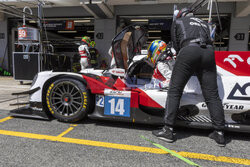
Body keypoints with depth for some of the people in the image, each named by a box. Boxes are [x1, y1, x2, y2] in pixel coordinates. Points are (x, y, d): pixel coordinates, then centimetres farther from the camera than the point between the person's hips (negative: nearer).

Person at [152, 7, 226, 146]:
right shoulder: (204, 23, 35)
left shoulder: (177, 22, 25)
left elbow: (176, 44, 22)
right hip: (208, 52, 5)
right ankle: (220, 133, 9)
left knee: (174, 91, -1)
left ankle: (168, 130, -2)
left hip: (188, 51, -4)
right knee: (212, 94, 5)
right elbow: (208, 39, 26)